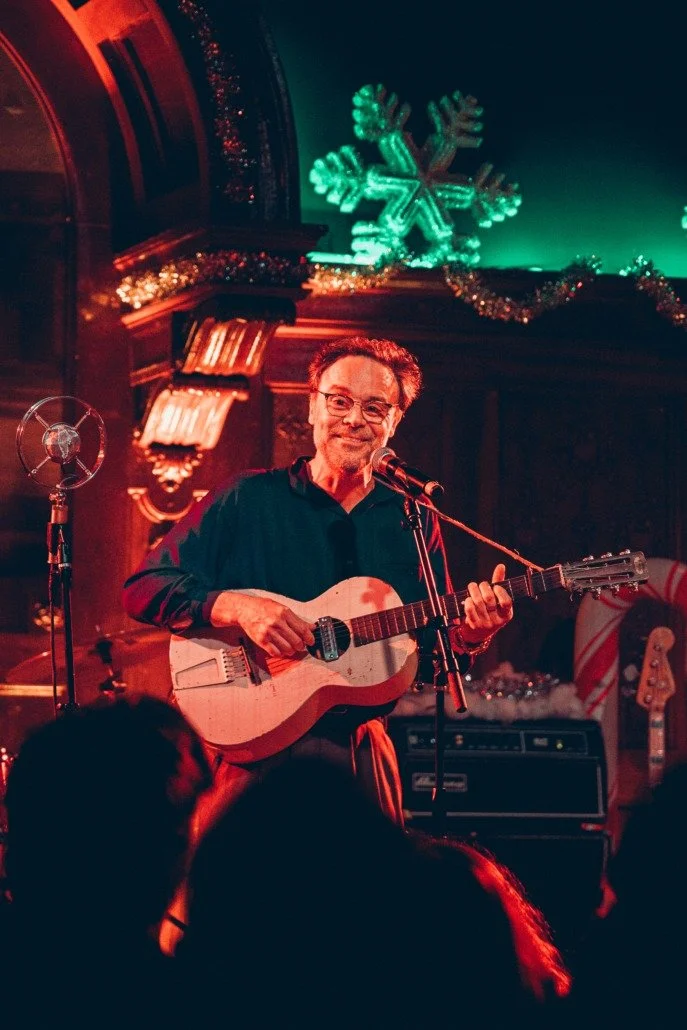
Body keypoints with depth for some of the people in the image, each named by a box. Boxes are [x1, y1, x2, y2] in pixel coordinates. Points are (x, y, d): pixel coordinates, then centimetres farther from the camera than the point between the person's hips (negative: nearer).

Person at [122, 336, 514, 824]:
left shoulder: (415, 522, 8)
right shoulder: (248, 499, -1)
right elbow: (143, 587, -7)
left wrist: (469, 636, -12)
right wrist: (237, 606, -21)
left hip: (363, 752, 3)